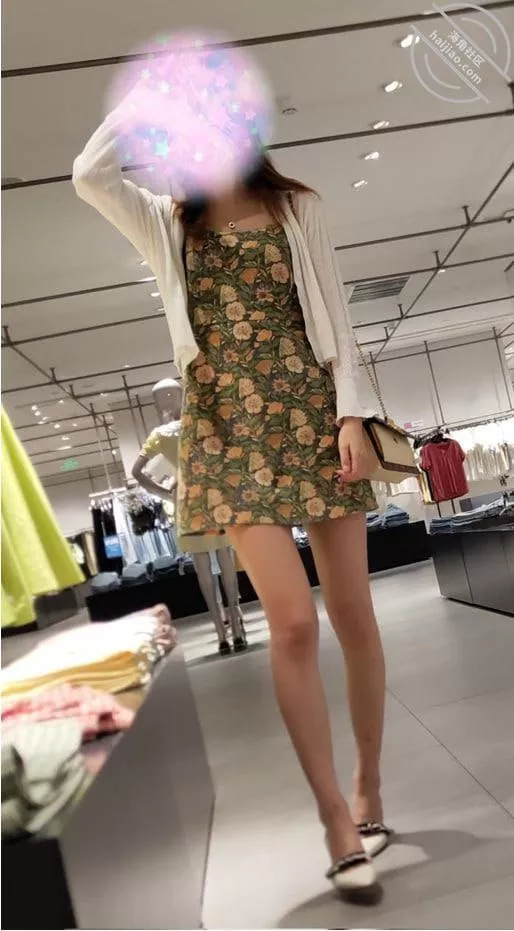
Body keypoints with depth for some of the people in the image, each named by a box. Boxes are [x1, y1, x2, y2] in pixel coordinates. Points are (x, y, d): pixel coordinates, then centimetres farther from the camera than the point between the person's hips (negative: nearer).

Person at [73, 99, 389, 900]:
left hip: (311, 415, 1)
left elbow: (334, 313, 6)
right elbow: (89, 175, -3)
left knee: (353, 613, 2)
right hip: (231, 430, -1)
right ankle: (336, 814, 5)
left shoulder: (296, 208, 13)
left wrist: (350, 412, -5)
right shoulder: (164, 224, 15)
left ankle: (369, 788, 23)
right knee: (293, 622, -11)